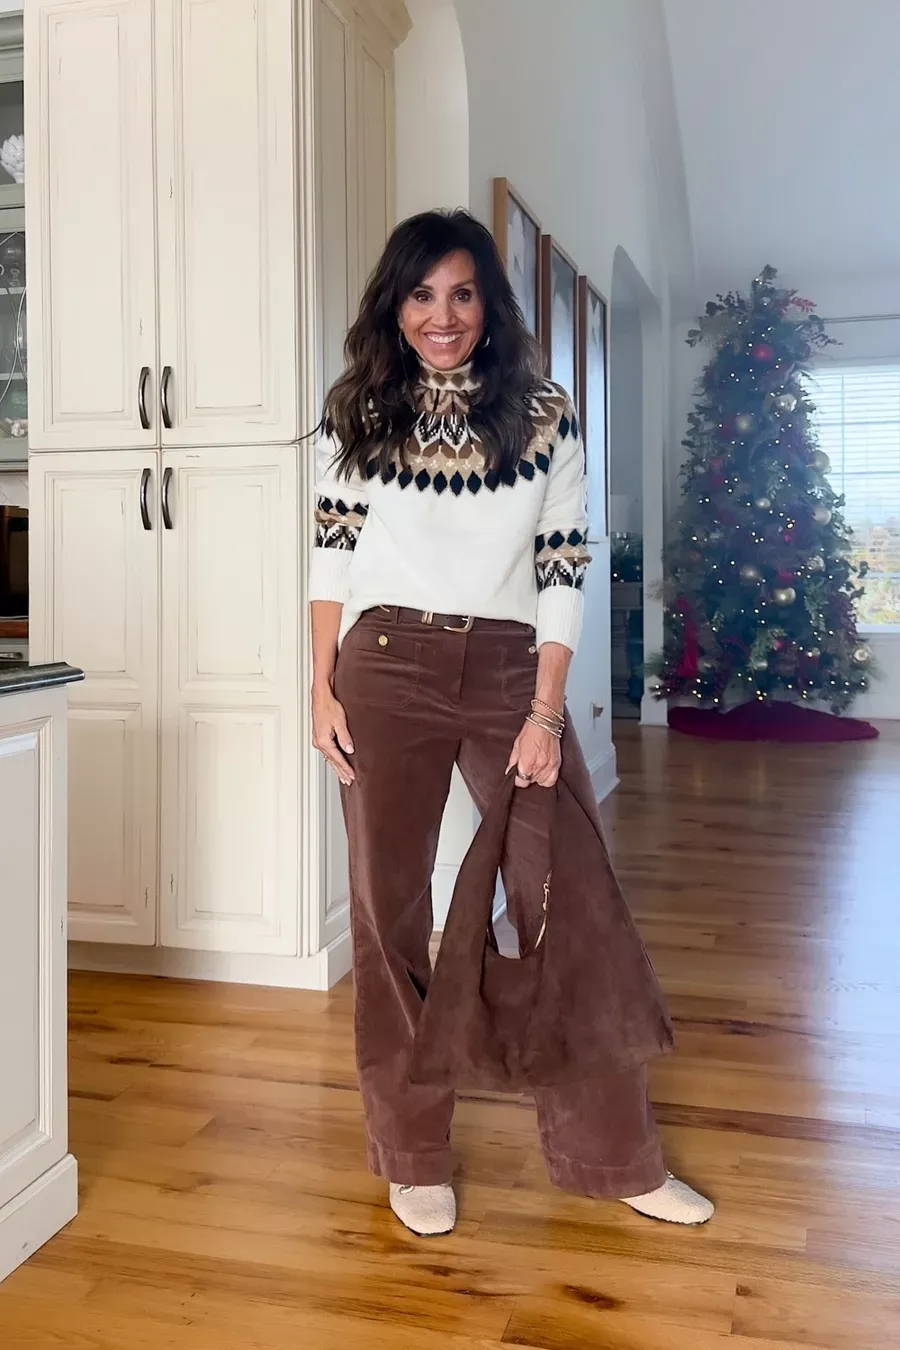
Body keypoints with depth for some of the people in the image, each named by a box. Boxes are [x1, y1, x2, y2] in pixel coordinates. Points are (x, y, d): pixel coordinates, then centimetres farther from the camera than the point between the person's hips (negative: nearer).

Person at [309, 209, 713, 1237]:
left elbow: (563, 573, 0)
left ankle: (610, 1156, 19)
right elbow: (332, 554, 7)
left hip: (511, 671, 0)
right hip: (386, 670, 0)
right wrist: (323, 691, 0)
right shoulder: (355, 414, 6)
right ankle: (413, 1158, 23)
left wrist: (546, 715, -6)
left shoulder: (545, 417, 3)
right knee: (390, 910, 5)